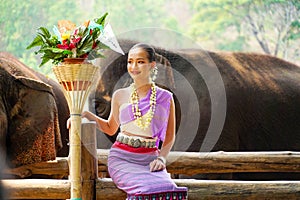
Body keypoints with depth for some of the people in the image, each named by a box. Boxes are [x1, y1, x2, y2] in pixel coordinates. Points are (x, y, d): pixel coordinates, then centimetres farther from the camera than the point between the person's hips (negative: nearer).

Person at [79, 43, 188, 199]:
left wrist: (161, 158, -4)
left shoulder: (165, 98, 10)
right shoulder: (120, 96, 12)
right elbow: (110, 128, 25)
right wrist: (88, 115, 10)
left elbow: (169, 137, 14)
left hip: (149, 159, 1)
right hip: (122, 157, -1)